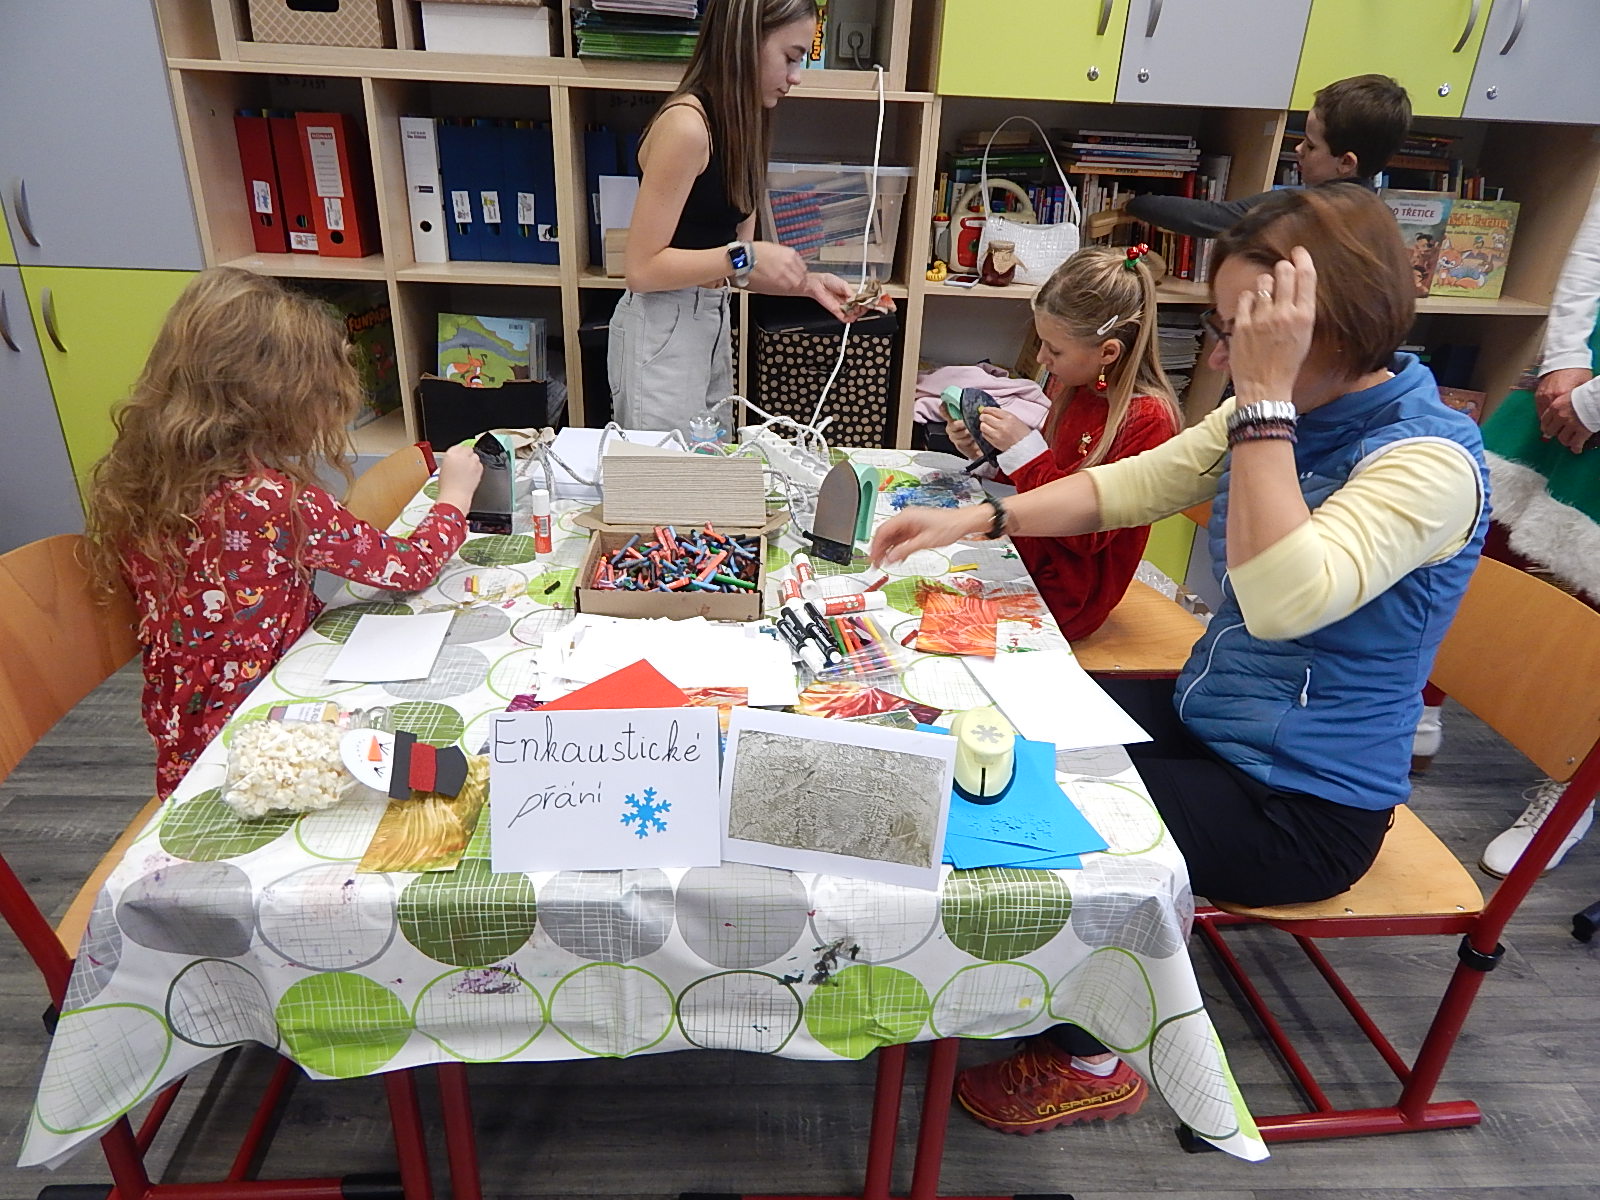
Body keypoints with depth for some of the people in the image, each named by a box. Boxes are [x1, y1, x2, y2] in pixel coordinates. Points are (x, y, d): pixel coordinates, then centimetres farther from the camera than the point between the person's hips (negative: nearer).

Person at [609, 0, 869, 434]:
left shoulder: (741, 124, 10)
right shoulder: (686, 125, -17)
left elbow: (729, 261, 8)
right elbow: (642, 268, -18)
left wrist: (808, 283, -2)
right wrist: (745, 257, -20)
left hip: (712, 324, 9)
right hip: (662, 333, -9)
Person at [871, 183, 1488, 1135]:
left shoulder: (1431, 460, -23)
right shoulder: (1284, 413, 1)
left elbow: (1285, 600, -38)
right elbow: (1130, 485, 5)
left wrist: (1264, 396, -36)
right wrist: (978, 519, -6)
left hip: (1304, 809, -8)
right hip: (1208, 719, 8)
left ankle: (1087, 1063, 16)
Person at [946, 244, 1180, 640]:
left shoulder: (1148, 420, -20)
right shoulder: (1074, 386, 2)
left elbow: (1088, 533, -21)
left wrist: (1024, 450, -24)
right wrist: (984, 453, -2)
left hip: (1062, 593, -7)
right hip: (1025, 549, 7)